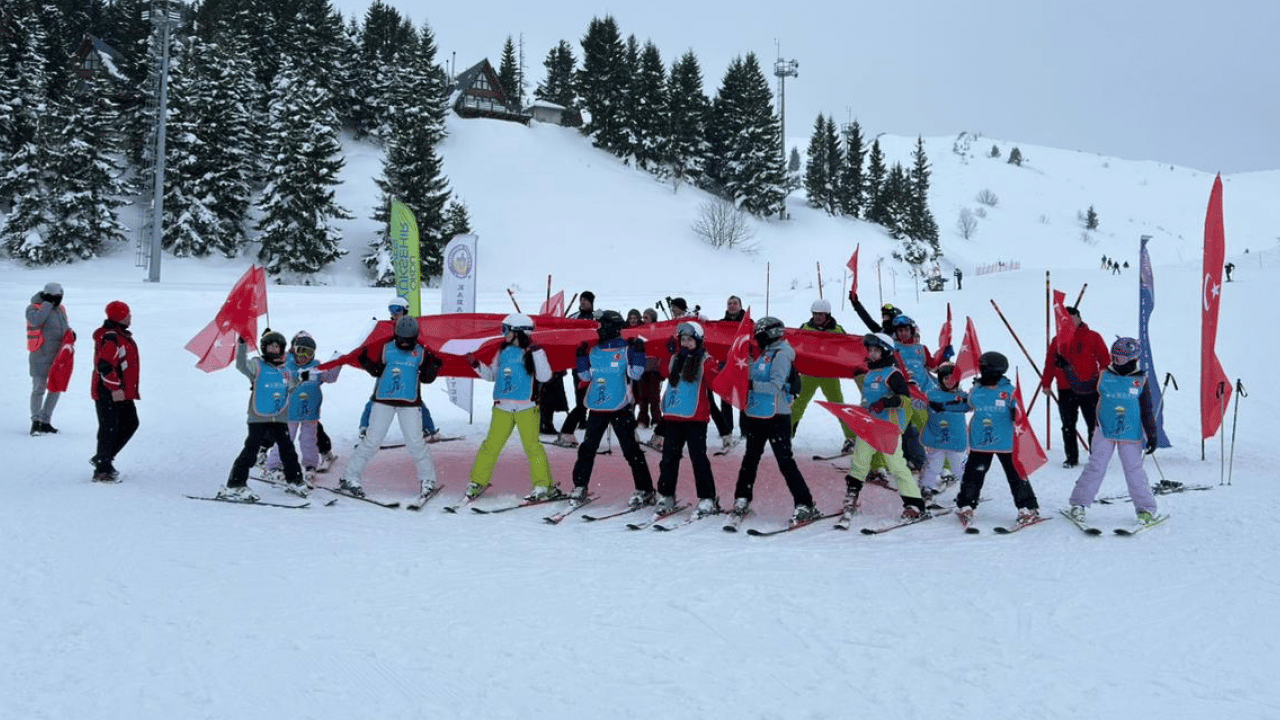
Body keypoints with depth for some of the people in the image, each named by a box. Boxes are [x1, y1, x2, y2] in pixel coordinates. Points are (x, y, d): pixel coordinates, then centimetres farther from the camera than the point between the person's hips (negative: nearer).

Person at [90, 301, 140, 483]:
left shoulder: (121, 335, 14)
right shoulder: (111, 338, -19)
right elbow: (104, 365, -26)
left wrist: (126, 389, 25)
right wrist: (115, 388, -25)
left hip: (121, 392, 10)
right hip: (108, 393, -10)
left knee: (130, 424, 15)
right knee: (109, 429, -5)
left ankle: (102, 458, 24)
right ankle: (103, 470, 3)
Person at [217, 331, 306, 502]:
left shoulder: (286, 369, 17)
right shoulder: (257, 365, 3)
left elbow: (292, 388, 32)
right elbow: (241, 365, -17)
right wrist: (242, 344, -25)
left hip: (280, 419, 4)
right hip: (258, 418, -4)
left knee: (288, 449, 8)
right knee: (250, 450, -10)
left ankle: (294, 481, 25)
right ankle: (234, 486, -8)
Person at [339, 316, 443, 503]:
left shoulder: (421, 353, 2)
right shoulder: (385, 349, 1)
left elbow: (426, 378, 3)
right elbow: (376, 370, 6)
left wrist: (434, 365, -15)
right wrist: (365, 361, -12)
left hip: (410, 403, 0)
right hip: (384, 400, 0)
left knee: (415, 442, -3)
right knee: (371, 441, -1)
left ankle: (428, 479, 14)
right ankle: (350, 477, 8)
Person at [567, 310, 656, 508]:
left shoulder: (626, 349, -2)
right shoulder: (594, 351, 12)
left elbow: (635, 374, -9)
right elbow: (586, 376, 15)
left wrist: (638, 352, -17)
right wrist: (581, 357, 5)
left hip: (620, 408, -5)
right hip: (597, 408, 5)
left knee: (631, 449, -4)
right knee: (587, 448, 8)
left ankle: (644, 491, 2)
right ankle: (579, 487, 19)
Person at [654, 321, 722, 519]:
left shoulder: (705, 360, -3)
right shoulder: (674, 358, 12)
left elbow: (715, 382, -13)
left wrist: (720, 372, -31)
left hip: (695, 416, -5)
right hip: (674, 415, 5)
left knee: (698, 457, -6)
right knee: (669, 457, 8)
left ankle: (707, 499, 1)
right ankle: (665, 496, 18)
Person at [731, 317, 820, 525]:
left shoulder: (781, 354, -10)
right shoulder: (764, 355, 15)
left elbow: (775, 386, -21)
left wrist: (751, 384, -23)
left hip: (776, 416, -9)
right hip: (757, 415, 9)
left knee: (785, 460, -9)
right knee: (751, 457, 16)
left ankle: (805, 505, -6)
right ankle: (742, 499, 27)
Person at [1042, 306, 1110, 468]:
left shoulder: (1092, 337, 1)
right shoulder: (1058, 340, 11)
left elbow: (1105, 360, 0)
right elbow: (1050, 363, 11)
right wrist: (1045, 383, 7)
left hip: (1089, 389, -3)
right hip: (1065, 390, 3)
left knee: (1093, 425, 2)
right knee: (1068, 426, 8)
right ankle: (1071, 457, 18)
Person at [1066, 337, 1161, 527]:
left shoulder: (1141, 381, 1)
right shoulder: (1105, 376, 3)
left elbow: (1147, 411, 5)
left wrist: (1152, 435, 4)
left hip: (1131, 435, -1)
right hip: (1104, 432, 1)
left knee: (1134, 470, 0)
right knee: (1095, 467, 1)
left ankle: (1146, 508, 13)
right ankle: (1079, 503, 9)